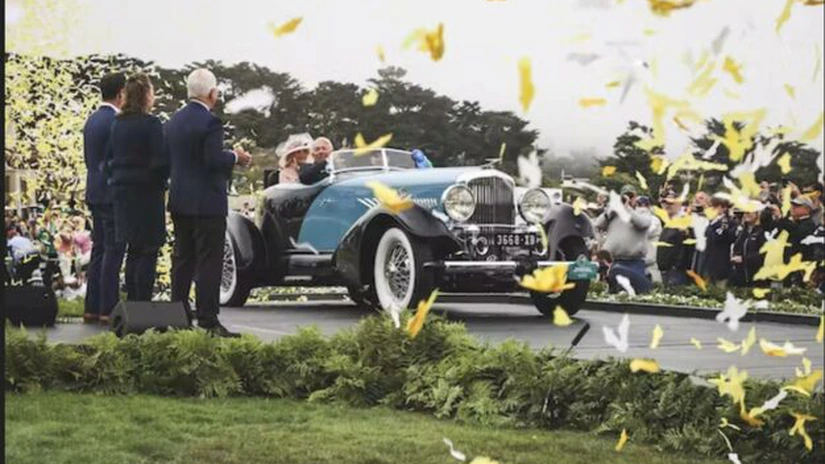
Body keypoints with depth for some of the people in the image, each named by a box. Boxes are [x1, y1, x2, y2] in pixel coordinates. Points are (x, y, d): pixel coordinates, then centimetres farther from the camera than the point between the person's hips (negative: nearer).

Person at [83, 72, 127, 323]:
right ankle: (109, 309, -4)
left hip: (95, 193, 9)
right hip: (114, 195, -9)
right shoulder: (115, 122, -16)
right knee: (113, 253, -5)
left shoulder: (92, 120, 12)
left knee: (99, 251, 13)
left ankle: (92, 308, 15)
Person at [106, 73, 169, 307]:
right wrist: (162, 181, 1)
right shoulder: (150, 123, -13)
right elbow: (160, 162, -17)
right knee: (148, 251, -2)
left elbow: (110, 159, 10)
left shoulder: (118, 123, 8)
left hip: (122, 191, 7)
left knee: (134, 250, 14)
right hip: (146, 192, -7)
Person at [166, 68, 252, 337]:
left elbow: (169, 159, 13)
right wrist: (236, 158, -4)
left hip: (179, 201, 8)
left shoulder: (174, 120, 10)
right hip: (206, 202, -8)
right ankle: (207, 320, -7)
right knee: (209, 262, -5)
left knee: (183, 260, 14)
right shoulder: (209, 122, -16)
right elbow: (214, 160, -22)